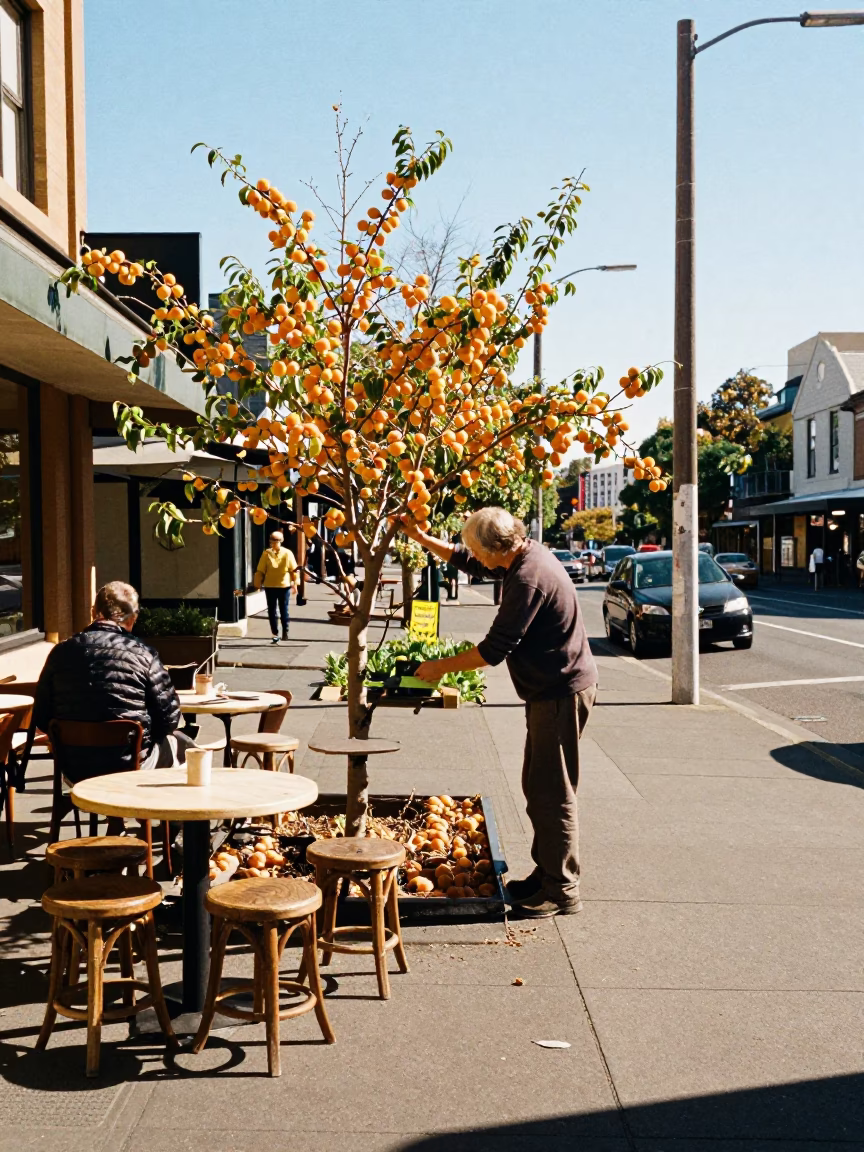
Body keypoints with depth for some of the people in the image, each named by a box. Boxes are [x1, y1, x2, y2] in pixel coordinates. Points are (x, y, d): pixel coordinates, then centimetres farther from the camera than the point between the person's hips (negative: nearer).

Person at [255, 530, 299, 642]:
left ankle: (285, 631, 22)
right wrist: (258, 583, -1)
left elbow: (294, 569, 2)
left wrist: (295, 583, -3)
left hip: (284, 586, -1)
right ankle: (275, 634, 10)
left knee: (284, 610, 6)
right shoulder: (266, 553, -1)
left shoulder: (287, 553, -2)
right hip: (270, 587, 1)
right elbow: (260, 570, 1)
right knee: (272, 611, 3)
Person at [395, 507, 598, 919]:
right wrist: (420, 537, 13)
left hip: (562, 692, -10)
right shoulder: (525, 554, 5)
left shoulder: (529, 579, -26)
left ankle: (562, 891, 4)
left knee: (552, 793, -4)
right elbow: (466, 562, 22)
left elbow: (494, 648, -24)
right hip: (550, 689, 11)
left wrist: (441, 667, -13)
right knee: (537, 787, 16)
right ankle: (546, 873, 26)